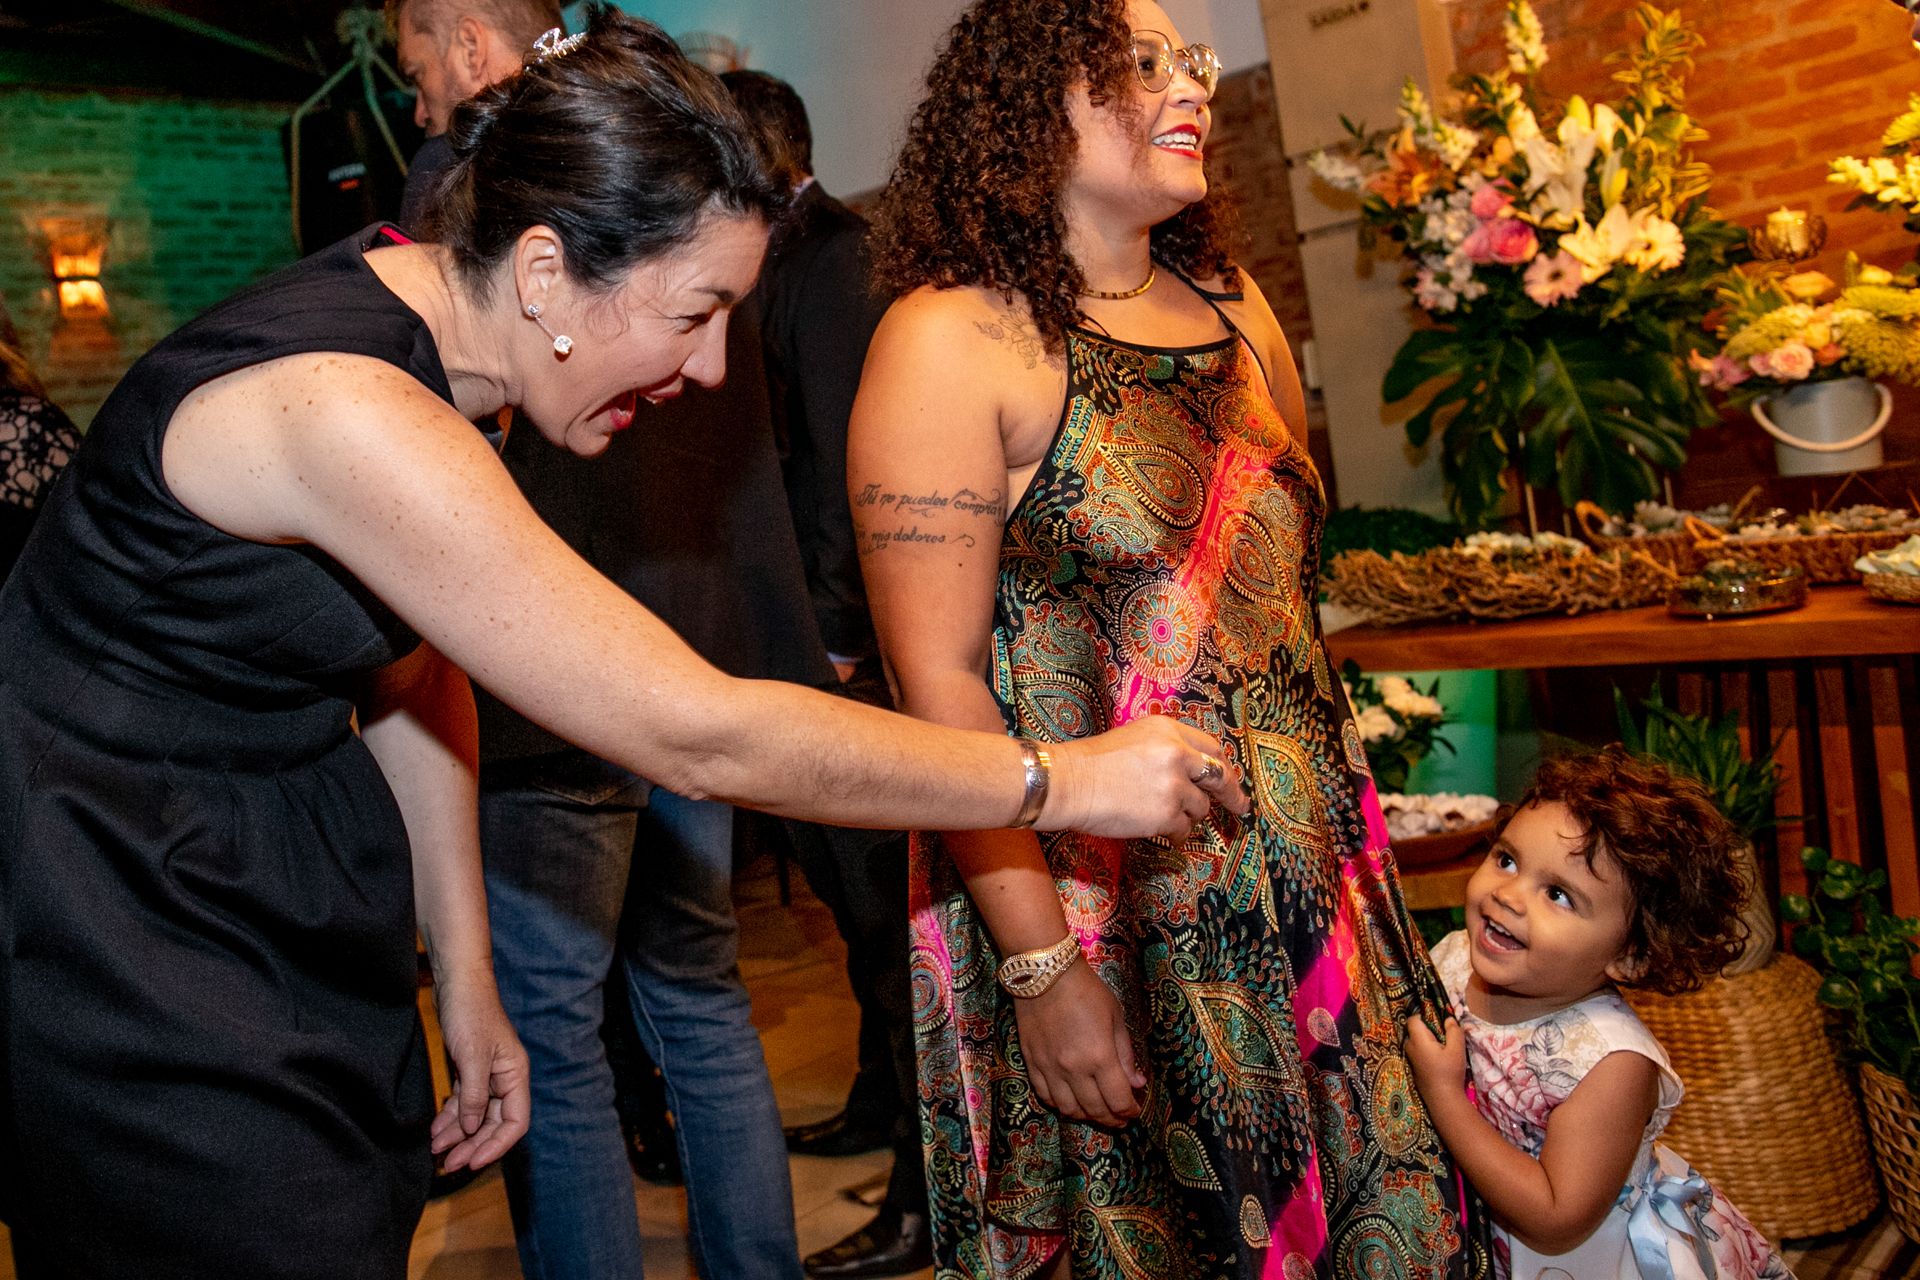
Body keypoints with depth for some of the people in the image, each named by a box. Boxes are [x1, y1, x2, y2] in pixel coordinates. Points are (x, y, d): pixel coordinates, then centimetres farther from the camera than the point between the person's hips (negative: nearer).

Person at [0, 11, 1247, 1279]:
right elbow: (697, 737, -32)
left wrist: (465, 981, 7)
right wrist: (1060, 780, -24)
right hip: (114, 924, -8)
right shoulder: (343, 405, -32)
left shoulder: (432, 347, -3)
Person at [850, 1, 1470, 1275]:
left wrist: (1346, 827, 13)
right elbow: (939, 682, -16)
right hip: (1103, 922, -6)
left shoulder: (1237, 311, 10)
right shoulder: (952, 339, -11)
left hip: (1316, 900, 7)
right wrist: (1043, 968, -18)